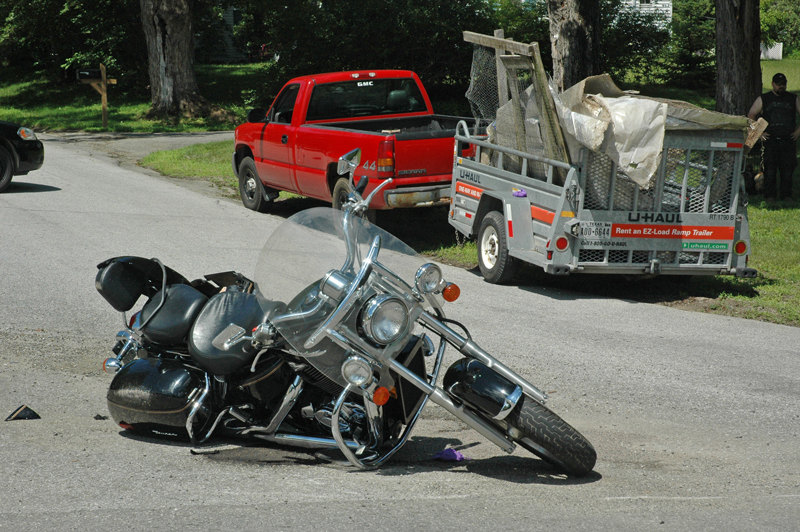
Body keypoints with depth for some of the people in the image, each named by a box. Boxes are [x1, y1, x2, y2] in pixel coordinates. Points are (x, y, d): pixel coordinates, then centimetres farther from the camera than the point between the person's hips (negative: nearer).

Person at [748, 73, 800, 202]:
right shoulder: (763, 99, 9)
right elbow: (750, 116, 10)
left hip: (788, 141, 1)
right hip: (770, 141, -1)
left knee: (787, 171, 0)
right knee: (770, 170, -5)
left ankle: (786, 195, 7)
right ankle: (770, 196, 0)